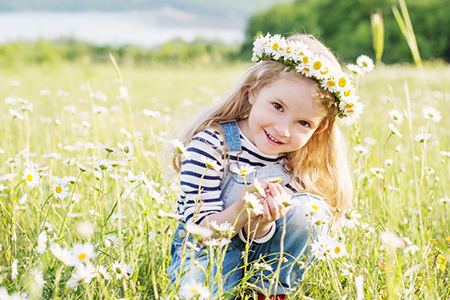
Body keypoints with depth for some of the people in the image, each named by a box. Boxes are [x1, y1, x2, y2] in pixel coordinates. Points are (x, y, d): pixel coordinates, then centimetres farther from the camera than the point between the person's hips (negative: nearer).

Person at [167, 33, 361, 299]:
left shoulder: (298, 163, -11)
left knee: (310, 209, -22)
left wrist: (263, 223, -37)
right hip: (206, 248, -4)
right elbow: (199, 231, -22)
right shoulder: (210, 145, -21)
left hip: (263, 253, 4)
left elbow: (257, 238, -12)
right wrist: (240, 212, -42)